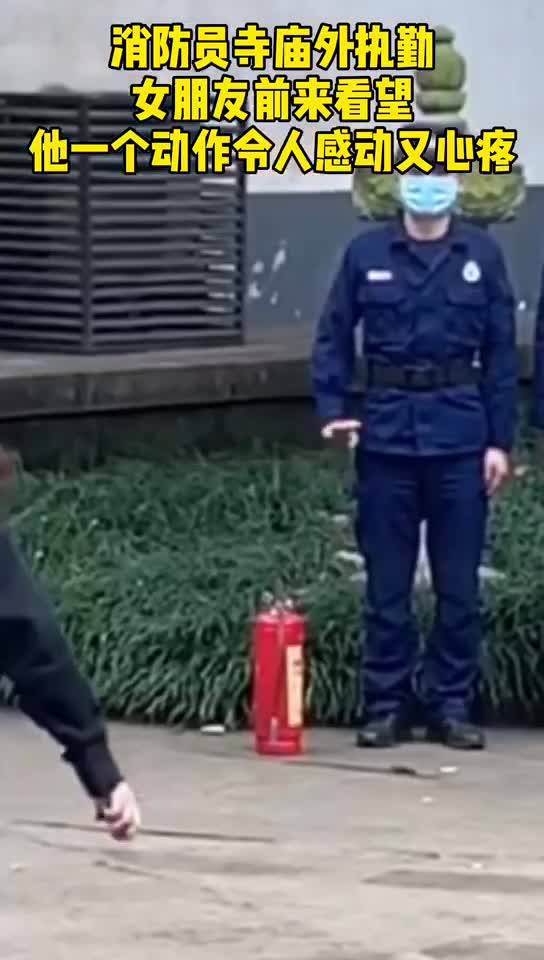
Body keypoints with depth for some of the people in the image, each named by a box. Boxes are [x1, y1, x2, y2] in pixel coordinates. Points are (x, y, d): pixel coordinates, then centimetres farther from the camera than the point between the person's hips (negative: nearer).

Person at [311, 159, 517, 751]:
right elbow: (333, 336, 8)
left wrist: (500, 441, 0)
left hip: (460, 437, 0)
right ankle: (386, 704, 13)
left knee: (459, 584, 4)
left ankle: (452, 705, 14)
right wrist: (332, 407, -5)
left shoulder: (481, 255, 3)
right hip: (386, 435, 0)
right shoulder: (366, 253, 3)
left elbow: (501, 353, 4)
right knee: (386, 583, 5)